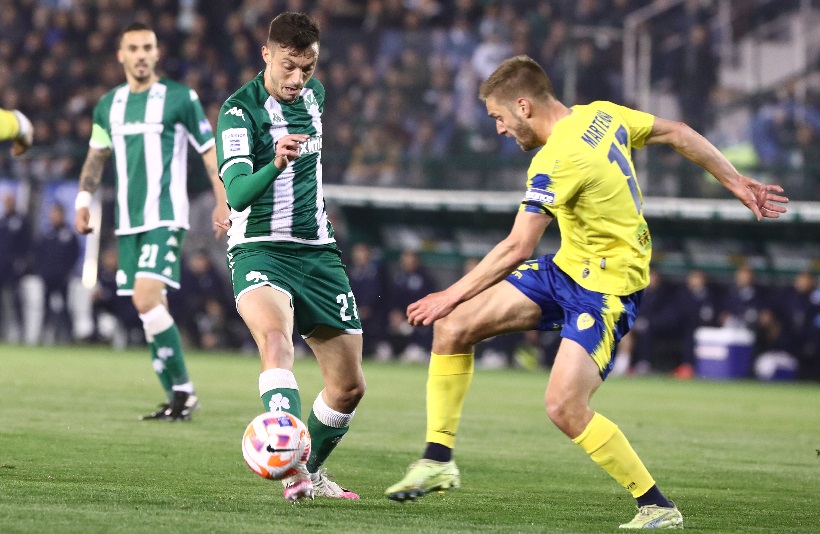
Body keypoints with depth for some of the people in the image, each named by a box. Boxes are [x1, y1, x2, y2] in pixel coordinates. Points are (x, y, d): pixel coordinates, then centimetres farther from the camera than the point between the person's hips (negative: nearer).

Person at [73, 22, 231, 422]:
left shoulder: (180, 99, -3)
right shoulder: (109, 105, 11)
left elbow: (210, 151, 0)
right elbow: (96, 156, 24)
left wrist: (223, 203, -5)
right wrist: (84, 201, 14)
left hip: (165, 217, -6)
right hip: (127, 221, 6)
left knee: (147, 300, -20)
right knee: (149, 308, 5)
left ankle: (183, 391, -12)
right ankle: (177, 399, 12)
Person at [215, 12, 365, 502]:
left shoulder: (313, 94, 8)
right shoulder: (239, 110, -12)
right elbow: (237, 193, -26)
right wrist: (275, 164, -42)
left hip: (318, 250, 6)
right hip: (260, 251, -6)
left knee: (349, 386, 6)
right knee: (275, 337, -36)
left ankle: (312, 471, 30)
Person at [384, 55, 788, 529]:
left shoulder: (557, 161, -25)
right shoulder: (602, 115, 1)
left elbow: (517, 249, -23)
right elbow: (677, 134, 11)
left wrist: (452, 295, -13)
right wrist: (737, 183, 20)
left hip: (607, 289, -10)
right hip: (566, 269, 10)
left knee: (564, 407, -21)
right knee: (452, 327, 1)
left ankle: (658, 508, -7)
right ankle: (439, 461, 8)